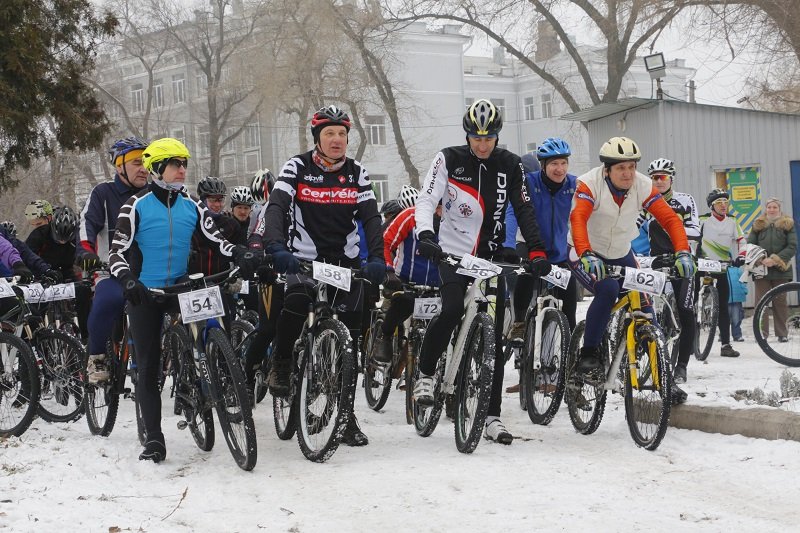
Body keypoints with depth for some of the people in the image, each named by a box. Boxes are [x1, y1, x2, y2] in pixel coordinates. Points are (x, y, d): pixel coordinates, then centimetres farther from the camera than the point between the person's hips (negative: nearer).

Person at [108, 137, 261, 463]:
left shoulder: (192, 207, 7)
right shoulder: (137, 205, -4)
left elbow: (216, 239, 2)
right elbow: (117, 250, -9)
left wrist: (240, 255, -19)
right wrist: (127, 279, -28)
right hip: (145, 292, -3)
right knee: (148, 366, -1)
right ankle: (153, 438, 3)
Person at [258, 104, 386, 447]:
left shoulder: (356, 172, 3)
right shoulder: (297, 168, -5)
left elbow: (370, 217, -3)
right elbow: (276, 207, -18)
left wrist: (376, 258, -20)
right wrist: (276, 247, -36)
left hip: (346, 262, 3)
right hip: (304, 259, -3)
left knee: (349, 337, 0)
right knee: (297, 302, -34)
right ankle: (281, 365, -9)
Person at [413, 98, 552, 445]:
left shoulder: (510, 165, 1)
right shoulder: (449, 160, -5)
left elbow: (524, 209, -1)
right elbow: (426, 200, -12)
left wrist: (537, 250, -14)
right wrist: (425, 234, -30)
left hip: (491, 257, 3)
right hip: (453, 252, -3)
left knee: (494, 336, -1)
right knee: (452, 311, -29)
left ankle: (492, 415, 5)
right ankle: (425, 373, -3)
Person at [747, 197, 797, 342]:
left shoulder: (787, 225, 6)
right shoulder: (758, 225, 10)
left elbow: (792, 247, -3)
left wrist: (775, 260, -15)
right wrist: (759, 259, -14)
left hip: (781, 270, -1)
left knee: (780, 302, 3)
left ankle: (782, 334, 9)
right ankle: (762, 332, 0)